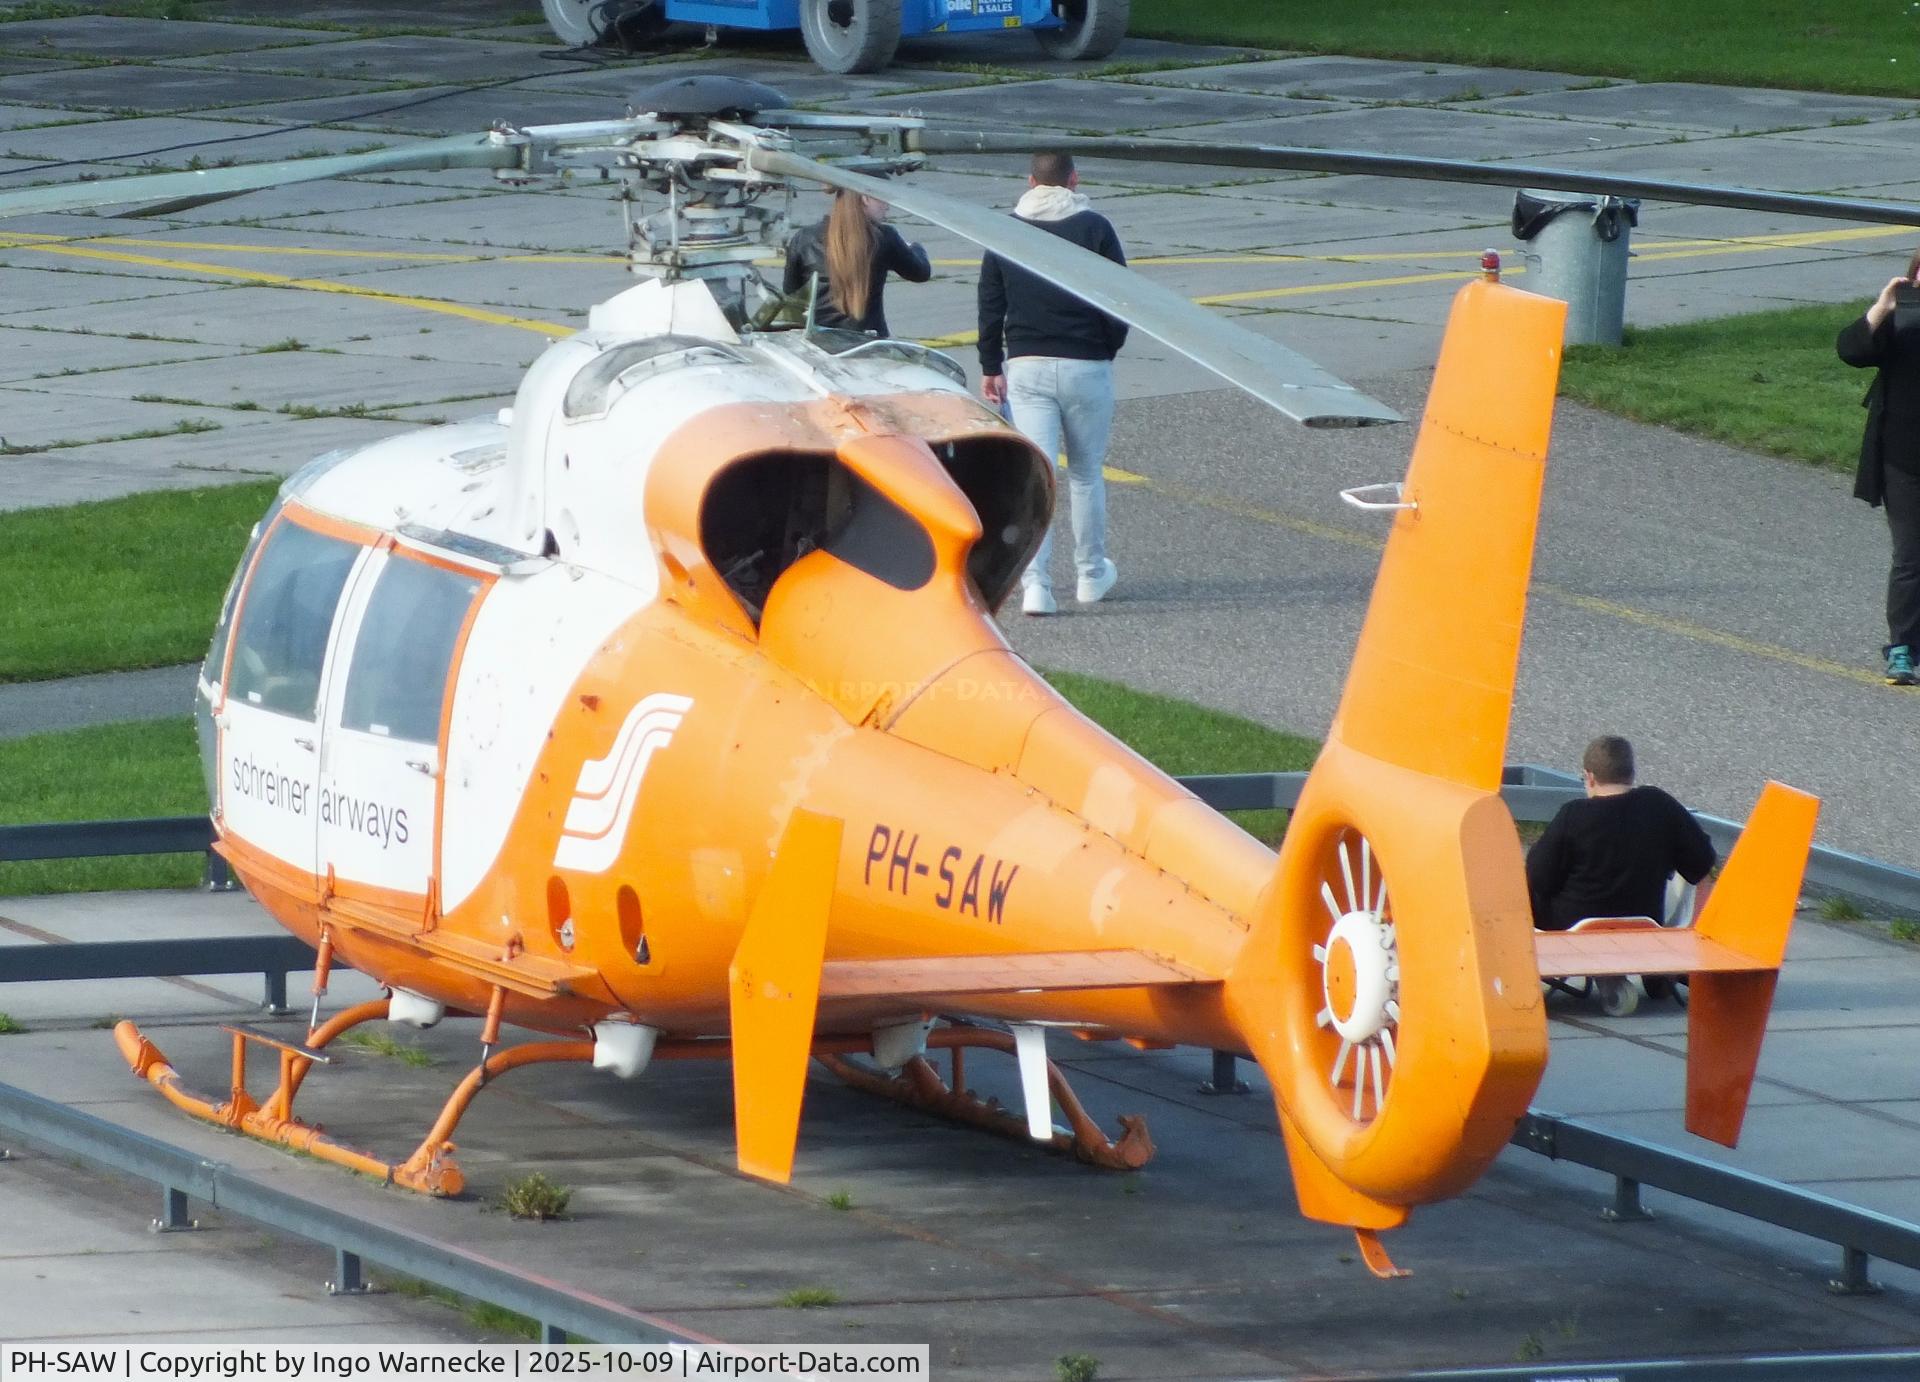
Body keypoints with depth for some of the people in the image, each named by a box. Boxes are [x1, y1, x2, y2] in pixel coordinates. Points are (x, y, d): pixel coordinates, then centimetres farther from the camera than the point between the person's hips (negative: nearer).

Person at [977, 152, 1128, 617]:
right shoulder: (1094, 228, -3)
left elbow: (990, 307, 5)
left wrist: (991, 368, 10)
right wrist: (1107, 350, 11)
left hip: (1026, 367, 1)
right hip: (1086, 365, -1)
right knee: (1086, 473, 15)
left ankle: (1035, 583, -15)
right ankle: (1091, 574, 25)